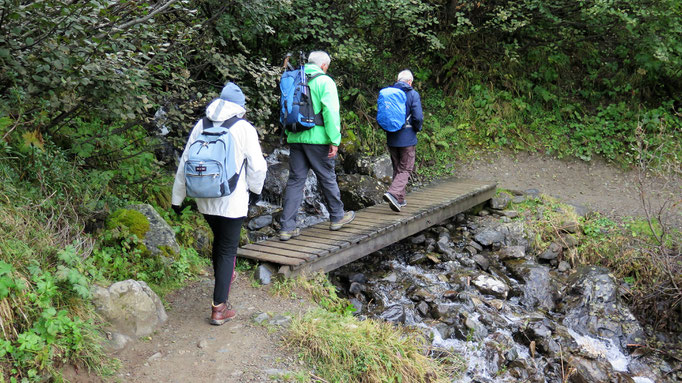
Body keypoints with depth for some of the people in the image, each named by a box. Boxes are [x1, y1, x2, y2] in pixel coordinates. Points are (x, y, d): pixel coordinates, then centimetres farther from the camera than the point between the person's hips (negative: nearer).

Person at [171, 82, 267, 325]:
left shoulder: (201, 126, 4)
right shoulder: (244, 129, -8)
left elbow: (185, 162, 7)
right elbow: (257, 166, -6)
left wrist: (177, 196, 16)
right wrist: (255, 191, 13)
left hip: (205, 200, 5)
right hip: (232, 202, -4)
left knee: (219, 241, 26)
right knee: (227, 250, 3)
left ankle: (224, 279, 45)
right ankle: (219, 308, 2)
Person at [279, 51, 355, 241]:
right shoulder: (324, 81, -5)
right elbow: (331, 112, -13)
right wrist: (334, 140, -12)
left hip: (295, 138, 5)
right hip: (317, 139, -5)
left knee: (295, 181, 5)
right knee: (327, 178, 10)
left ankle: (287, 227, 2)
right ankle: (337, 217, 26)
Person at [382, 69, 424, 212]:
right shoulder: (413, 94, -7)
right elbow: (418, 117, -15)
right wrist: (417, 128, 4)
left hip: (391, 138, 5)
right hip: (407, 139, -5)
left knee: (397, 169, 16)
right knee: (405, 170, 0)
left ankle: (400, 199, 19)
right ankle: (392, 193, -21)